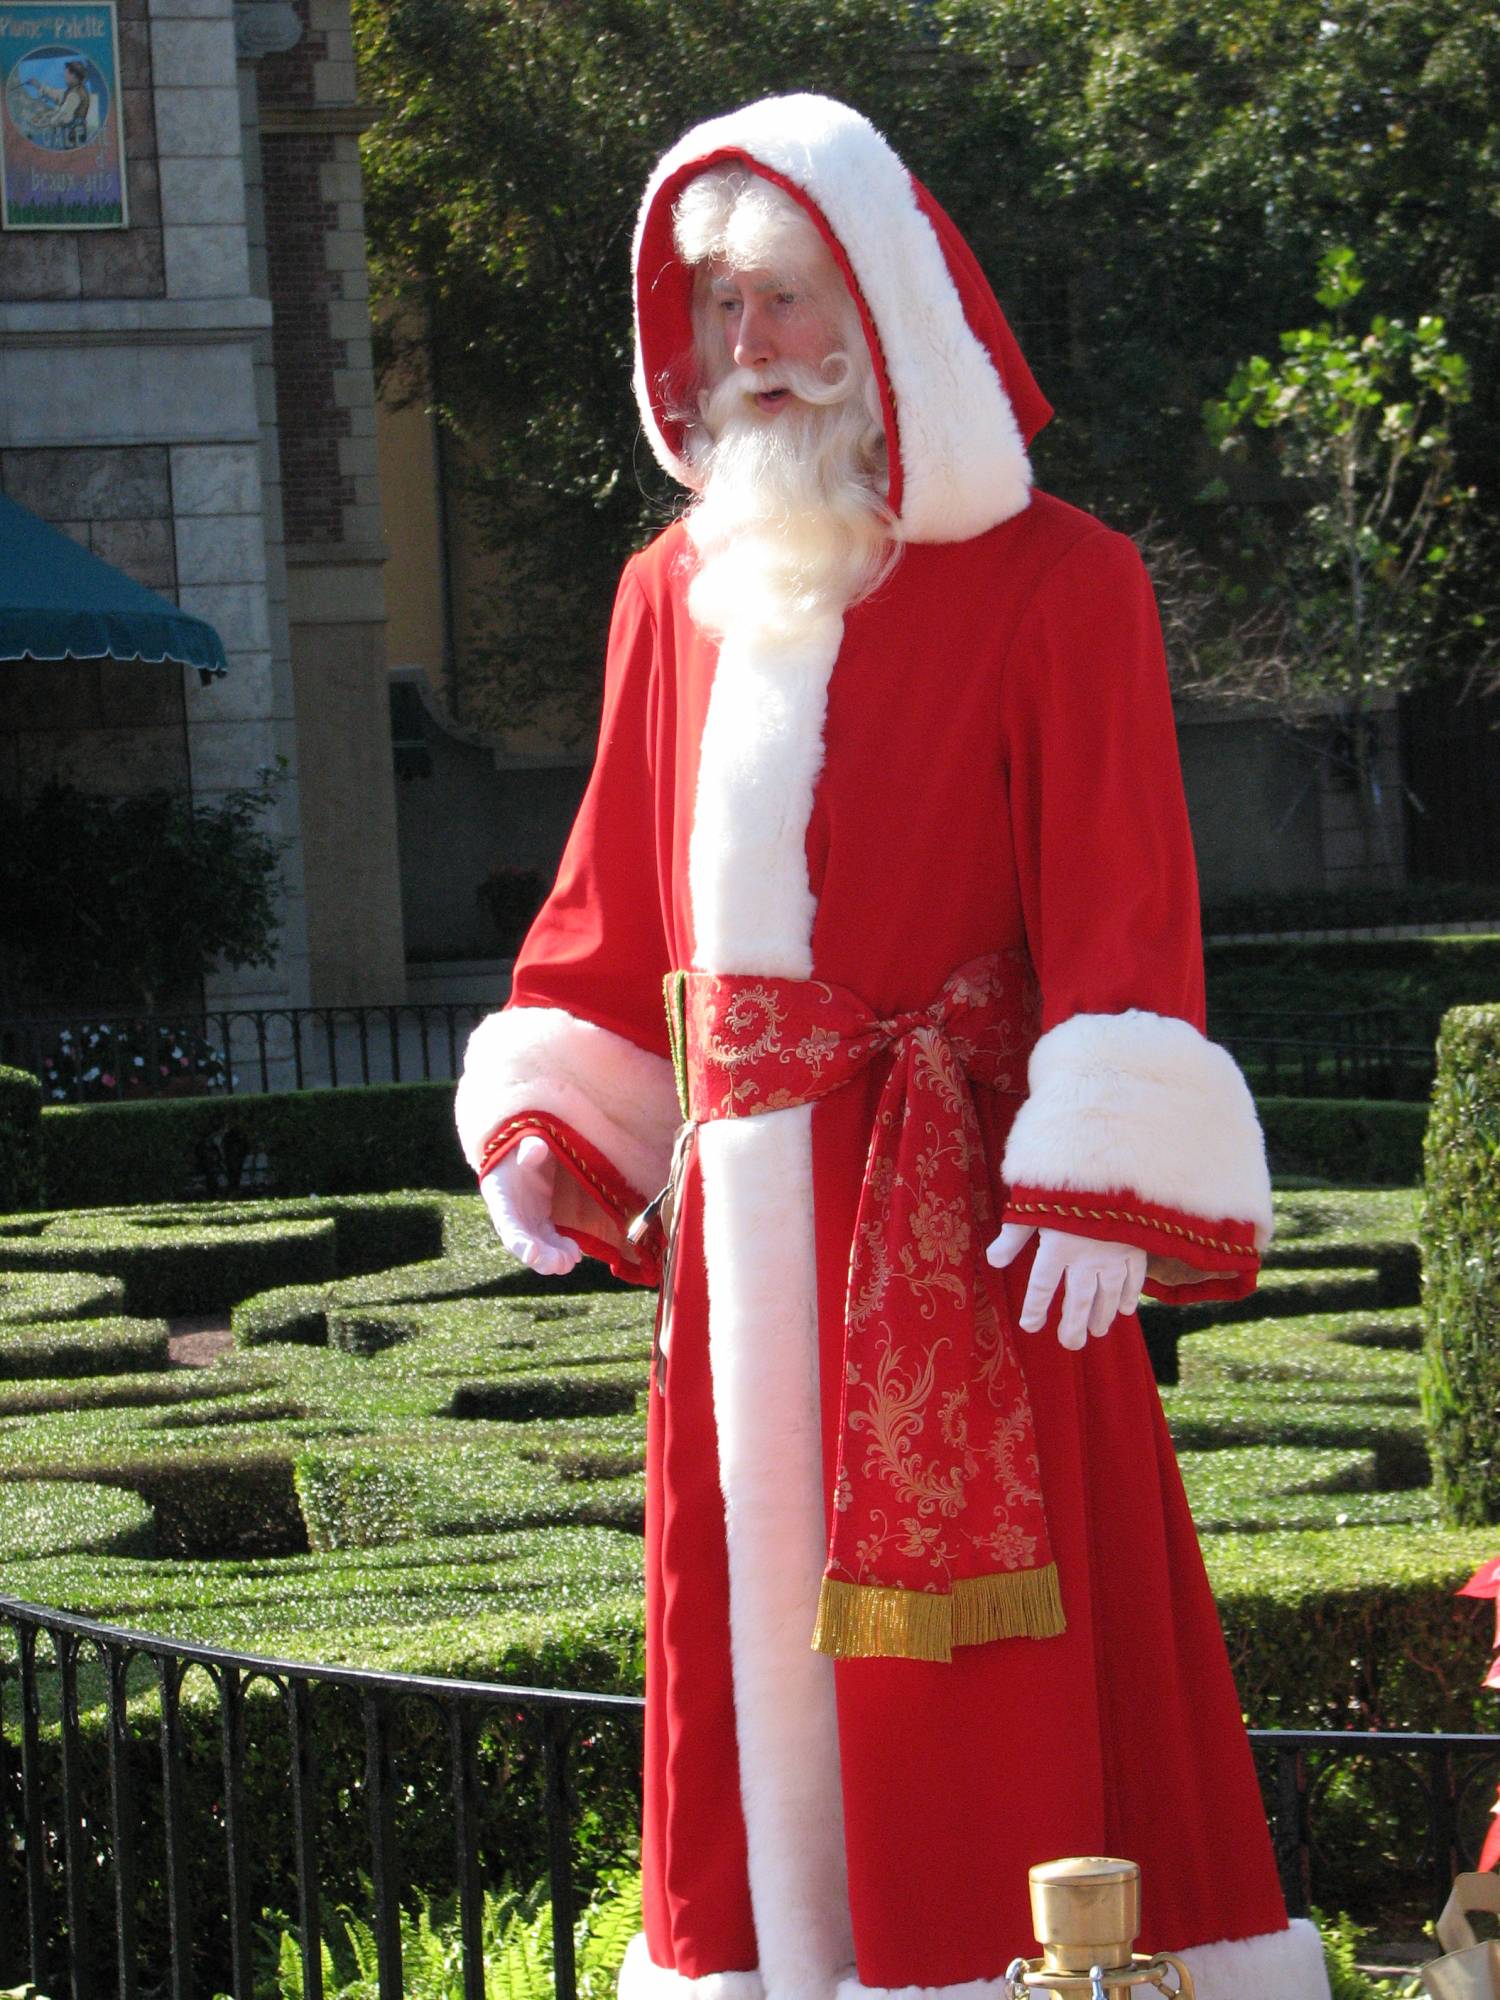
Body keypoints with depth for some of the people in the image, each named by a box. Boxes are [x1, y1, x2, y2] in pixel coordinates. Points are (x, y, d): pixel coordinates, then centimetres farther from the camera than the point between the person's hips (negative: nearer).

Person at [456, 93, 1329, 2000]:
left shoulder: (1051, 584, -3)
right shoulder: (679, 591, 14)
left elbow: (1119, 903, -10)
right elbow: (618, 902, 16)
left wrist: (1100, 1182, -20)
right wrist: (546, 1113, 3)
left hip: (955, 1199, -5)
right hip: (743, 1199, 6)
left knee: (981, 1665, -5)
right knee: (753, 1608, 8)